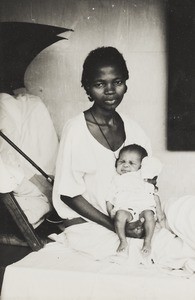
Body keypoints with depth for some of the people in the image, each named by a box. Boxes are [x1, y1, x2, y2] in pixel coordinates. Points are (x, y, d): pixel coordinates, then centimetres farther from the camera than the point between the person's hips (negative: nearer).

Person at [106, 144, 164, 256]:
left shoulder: (144, 179, 22)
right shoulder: (117, 179, 21)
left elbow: (155, 195, 18)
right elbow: (109, 199, 15)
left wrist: (159, 211, 7)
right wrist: (111, 211, -3)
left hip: (144, 208, 1)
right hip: (125, 208, -1)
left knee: (149, 214, -31)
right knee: (120, 215, -33)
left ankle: (147, 242, -18)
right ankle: (123, 242, -18)